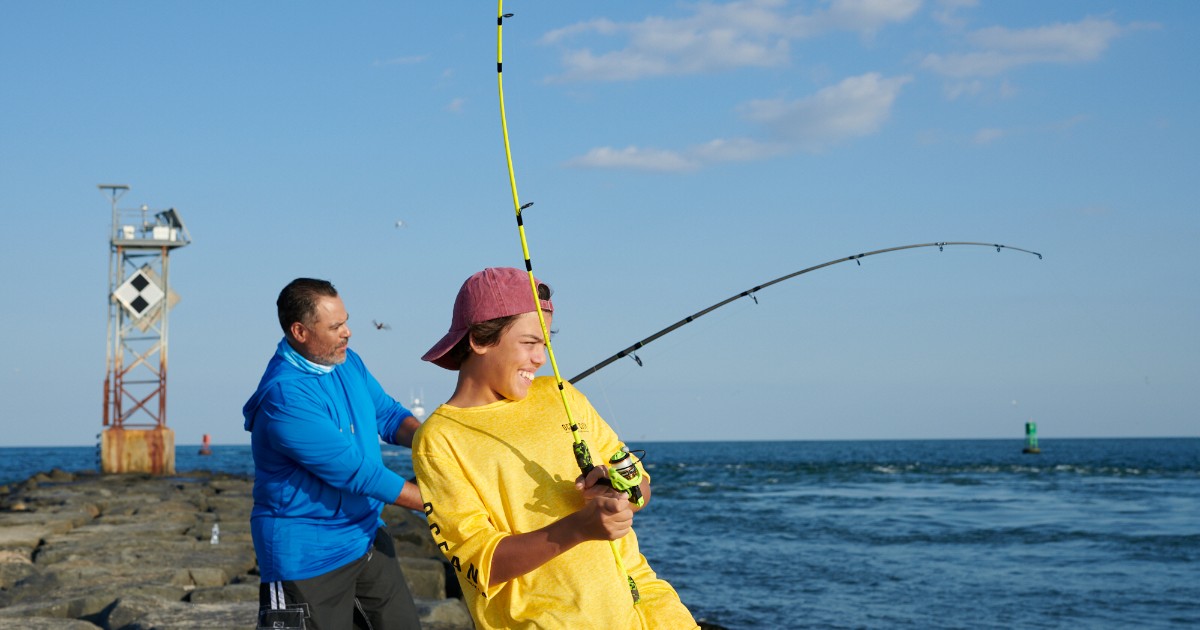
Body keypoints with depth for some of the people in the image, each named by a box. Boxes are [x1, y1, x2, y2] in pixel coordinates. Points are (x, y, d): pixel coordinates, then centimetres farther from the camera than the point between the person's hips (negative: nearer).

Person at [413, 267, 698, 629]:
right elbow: (483, 565, -10)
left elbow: (641, 485, 15)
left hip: (636, 596, 5)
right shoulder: (439, 440, -4)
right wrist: (580, 526, -22)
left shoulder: (557, 395, 12)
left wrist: (620, 488, -7)